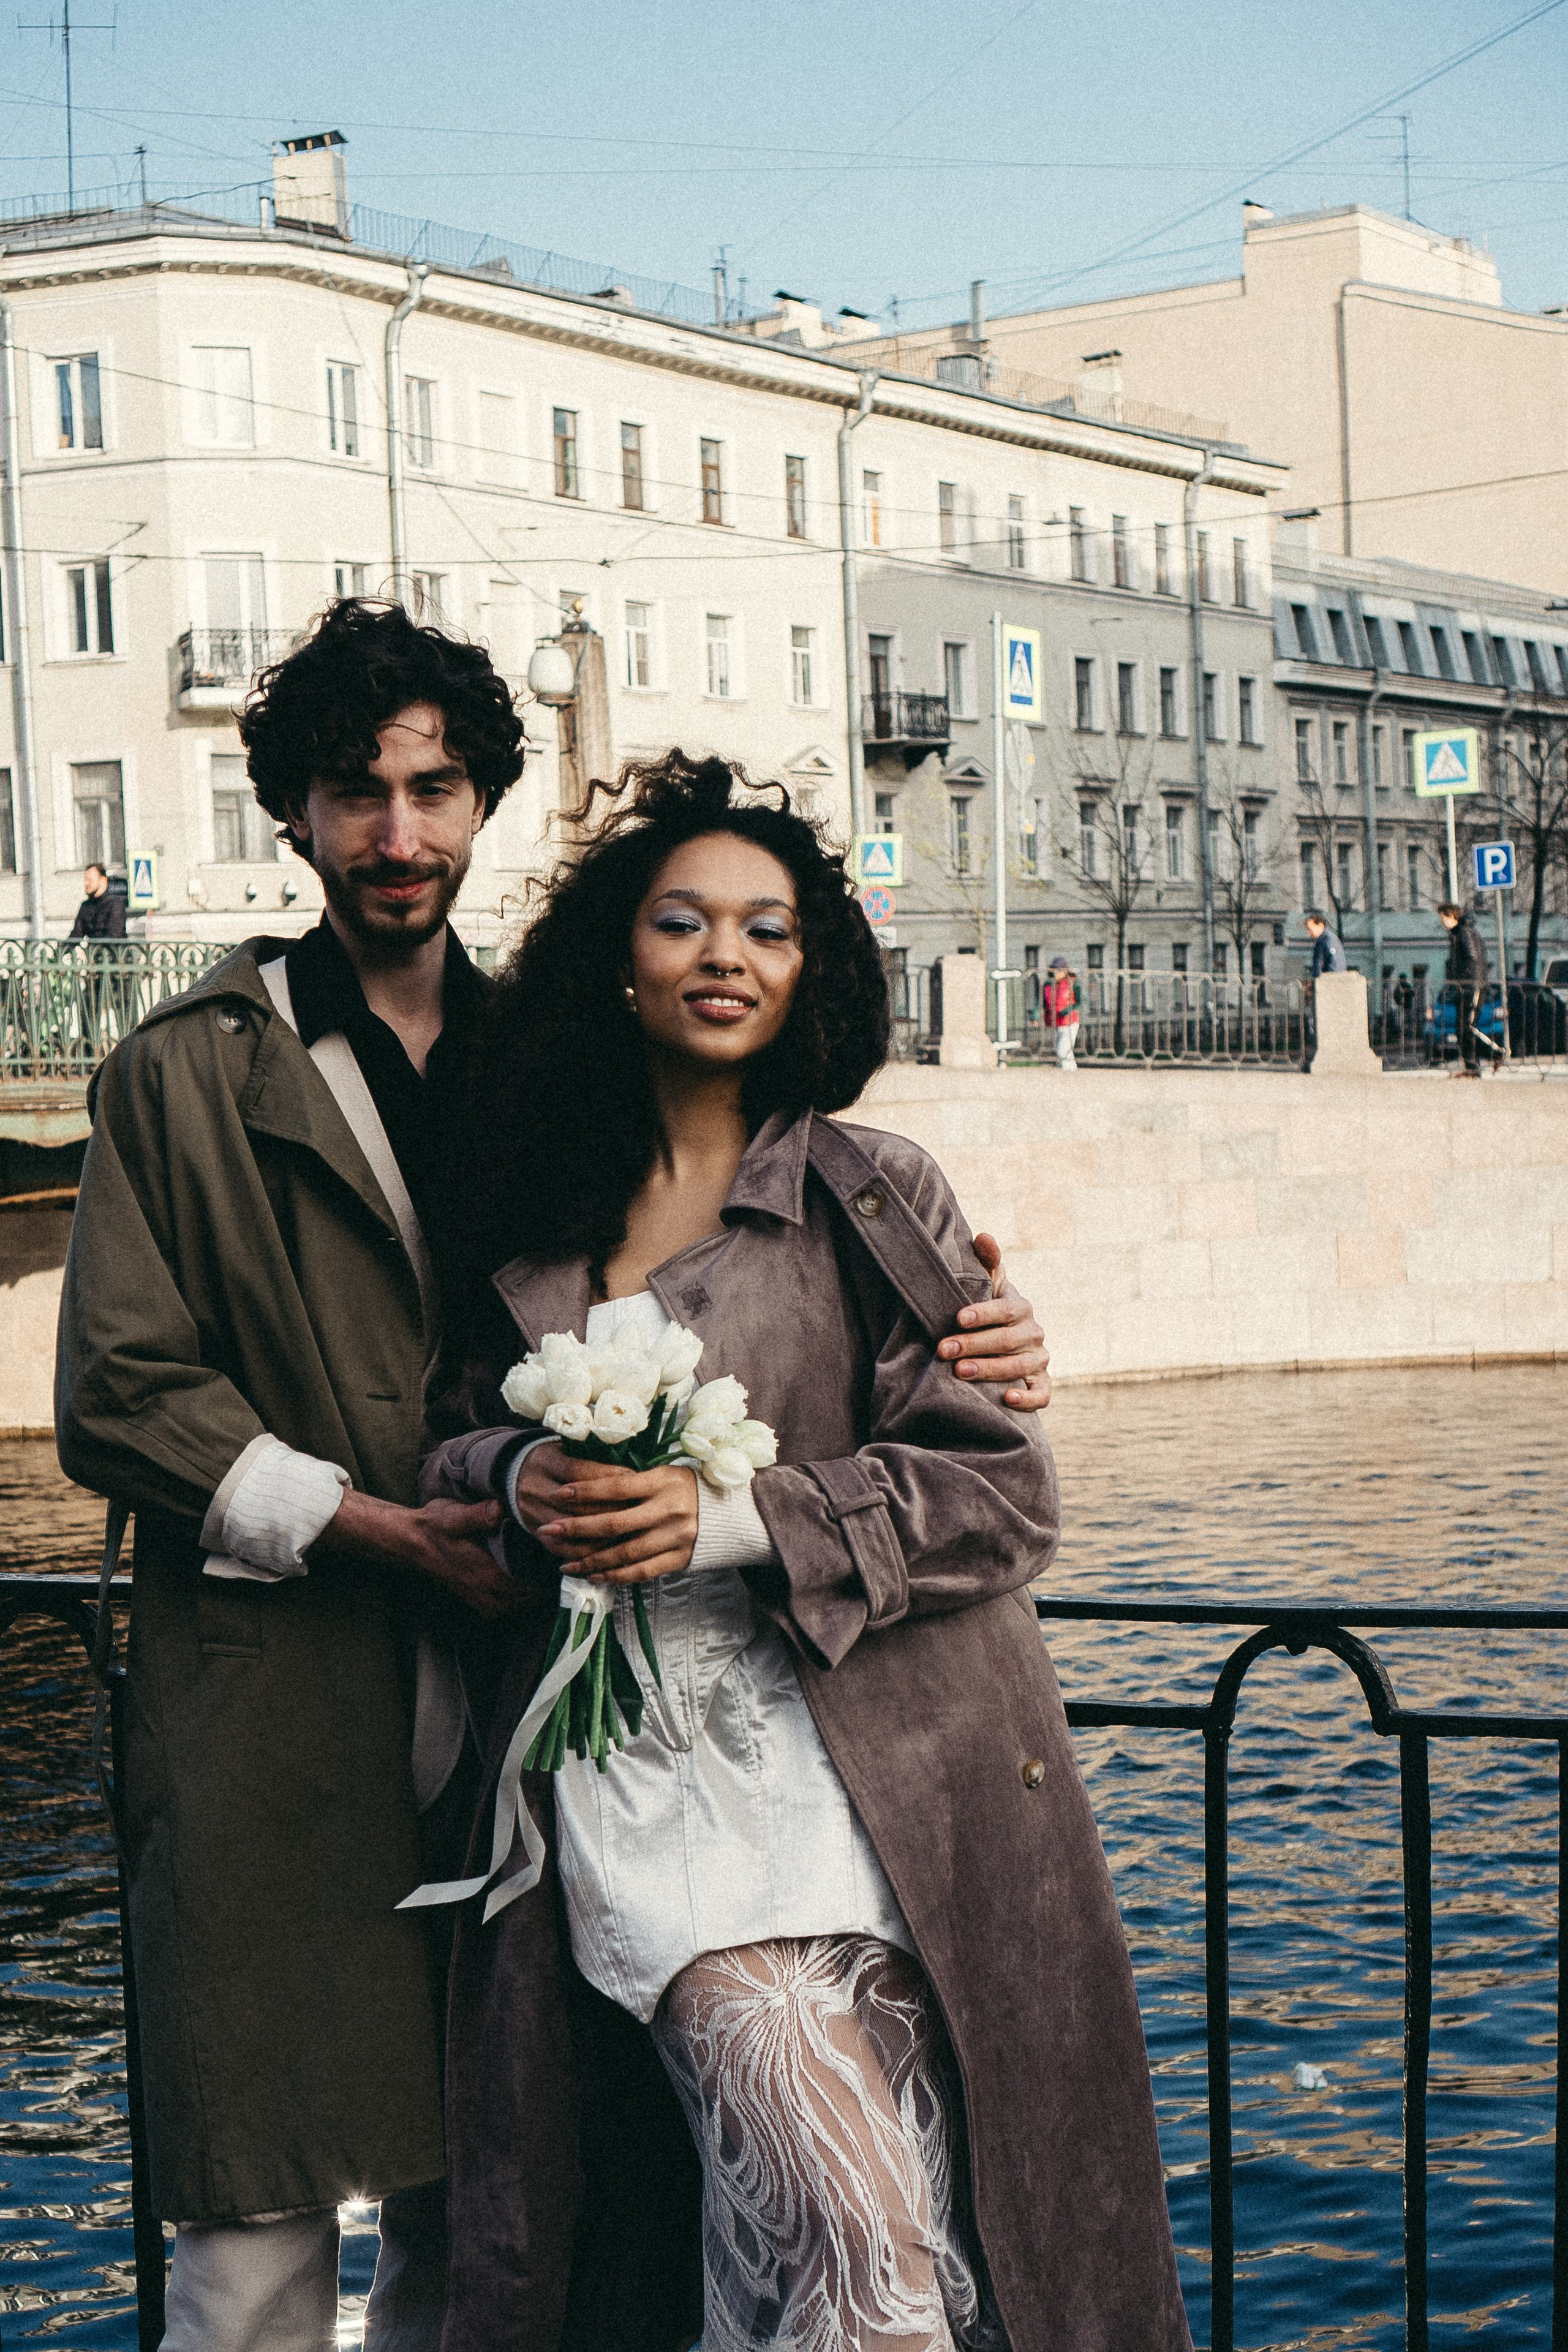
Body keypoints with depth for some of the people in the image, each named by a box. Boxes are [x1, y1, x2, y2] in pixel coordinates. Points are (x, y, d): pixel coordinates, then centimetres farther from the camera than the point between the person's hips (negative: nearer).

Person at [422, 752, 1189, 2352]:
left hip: (861, 1770, -1)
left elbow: (1001, 1492, -2)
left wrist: (733, 1519, -14)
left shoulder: (875, 1199, 3)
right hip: (634, 1773, 1)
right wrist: (522, 1485, -4)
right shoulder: (533, 1217, 12)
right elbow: (453, 1439, 21)